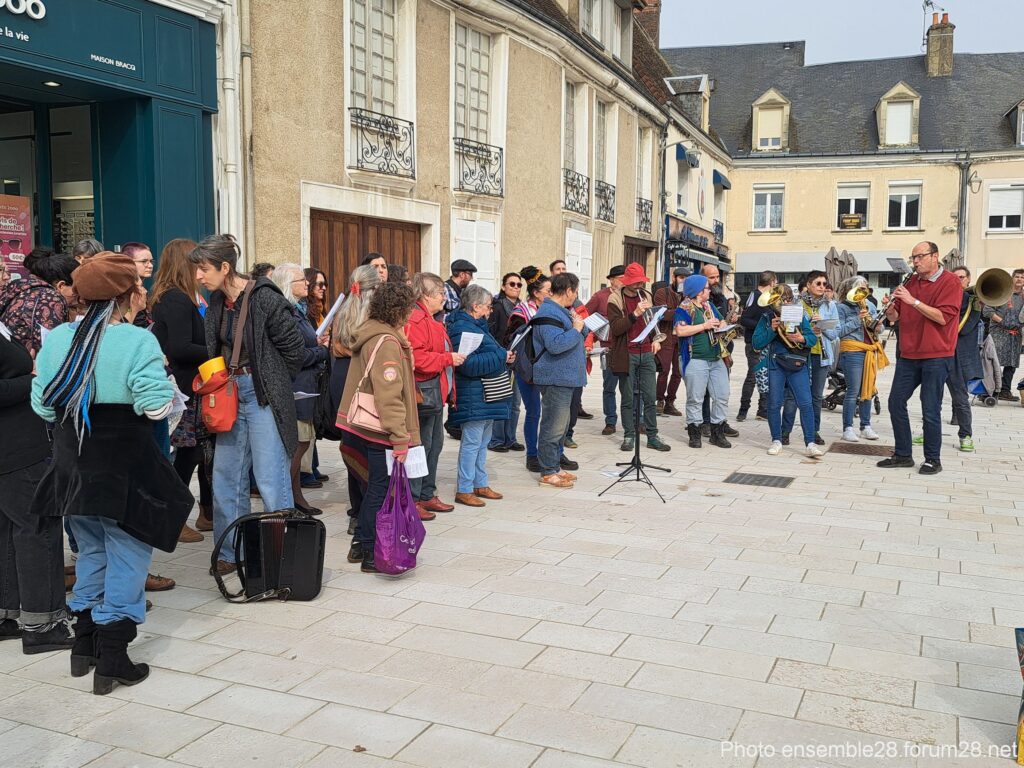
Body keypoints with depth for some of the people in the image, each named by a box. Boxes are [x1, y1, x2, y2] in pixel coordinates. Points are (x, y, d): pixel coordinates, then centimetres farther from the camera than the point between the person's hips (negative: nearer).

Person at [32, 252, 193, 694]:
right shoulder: (137, 341, -16)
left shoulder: (56, 339, 1)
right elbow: (156, 406, -20)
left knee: (92, 552, 22)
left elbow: (42, 404, 3)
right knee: (127, 559, 6)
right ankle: (111, 661, 9)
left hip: (73, 466, 6)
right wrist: (169, 391, 0)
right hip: (125, 469, -6)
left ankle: (83, 647, 31)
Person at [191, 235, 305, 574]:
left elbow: (294, 349, -10)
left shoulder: (264, 298, -15)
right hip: (230, 394, 8)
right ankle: (230, 553, 25)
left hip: (263, 395, -8)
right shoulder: (216, 303, 7)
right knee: (226, 478, 12)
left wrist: (270, 382, -1)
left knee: (271, 479, -4)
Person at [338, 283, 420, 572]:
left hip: (362, 426, 10)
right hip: (382, 429, -10)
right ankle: (372, 554, 7)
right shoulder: (386, 342, -18)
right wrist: (400, 437, -23)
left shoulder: (370, 335, 14)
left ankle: (360, 545, 26)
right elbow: (389, 395, -24)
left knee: (375, 486, 18)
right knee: (380, 489, -1)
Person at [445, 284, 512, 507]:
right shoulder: (462, 328, -17)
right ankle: (464, 490, 1)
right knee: (472, 442, -5)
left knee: (483, 442, 16)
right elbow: (469, 364, -27)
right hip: (473, 398, -11)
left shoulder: (477, 326, 17)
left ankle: (480, 484, 25)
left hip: (486, 396, 11)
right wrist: (501, 357, -18)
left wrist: (504, 356, 8)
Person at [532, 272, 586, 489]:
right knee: (553, 426, -4)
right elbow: (555, 344, -30)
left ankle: (555, 466, 29)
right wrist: (576, 329, -19)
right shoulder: (549, 313, -18)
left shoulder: (559, 311, 16)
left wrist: (576, 324, 12)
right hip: (556, 379, -11)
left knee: (560, 424, 18)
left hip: (564, 378, 11)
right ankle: (548, 472, 3)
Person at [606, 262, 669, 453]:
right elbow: (615, 328, -15)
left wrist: (656, 339, 8)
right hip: (626, 355, -4)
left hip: (646, 353, 4)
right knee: (628, 399, 3)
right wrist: (635, 314, -25)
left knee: (650, 398, 4)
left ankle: (652, 436, 11)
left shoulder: (646, 296, 11)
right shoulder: (616, 299, -5)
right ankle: (629, 436, 13)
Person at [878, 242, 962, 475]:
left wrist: (913, 301, -22)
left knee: (930, 410, -2)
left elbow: (943, 317, -18)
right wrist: (890, 308, -11)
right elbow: (895, 317, 11)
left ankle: (933, 459, 10)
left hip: (936, 356, -6)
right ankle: (903, 454, 17)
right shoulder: (910, 282, 11)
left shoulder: (950, 282, -6)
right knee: (896, 402, 6)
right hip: (908, 354, 6)